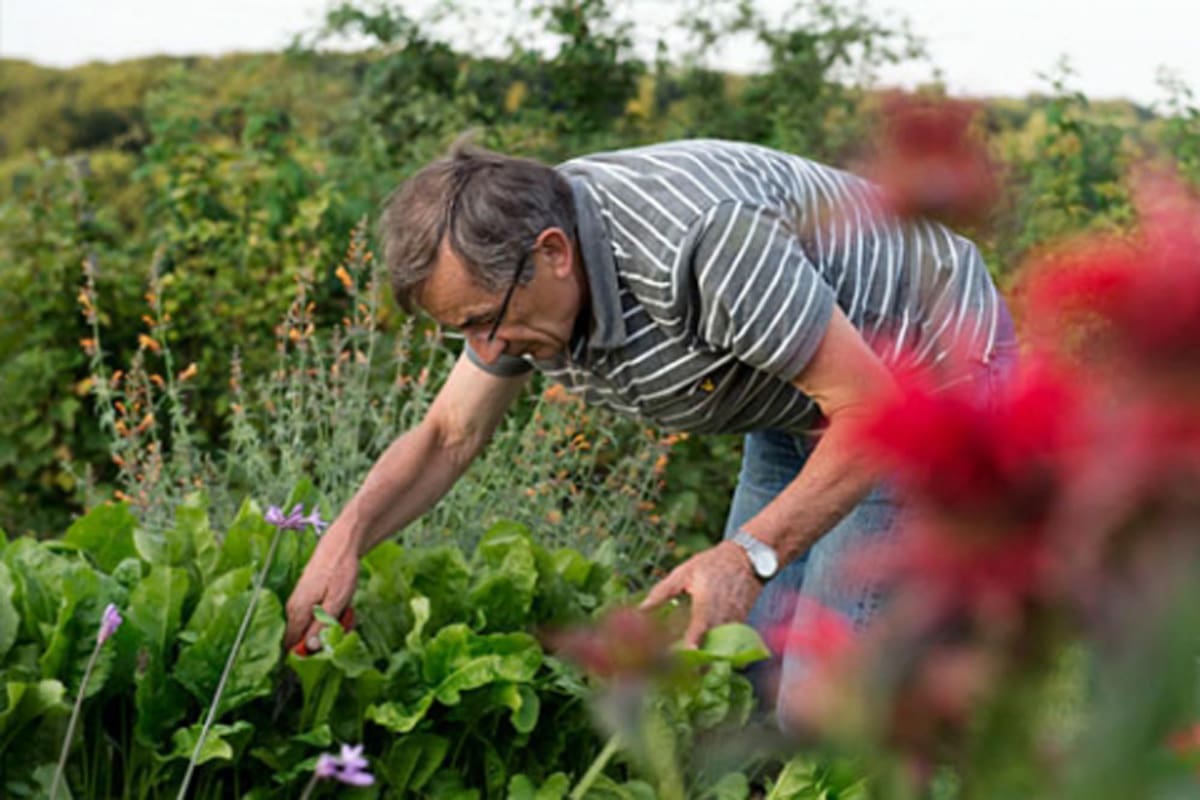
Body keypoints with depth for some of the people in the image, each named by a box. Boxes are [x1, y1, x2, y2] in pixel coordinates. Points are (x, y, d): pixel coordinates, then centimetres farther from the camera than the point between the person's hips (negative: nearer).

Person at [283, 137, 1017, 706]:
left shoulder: (705, 242, -38)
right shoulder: (519, 265, -11)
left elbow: (870, 408, -32)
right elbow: (448, 435, 0)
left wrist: (751, 555, -38)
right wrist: (345, 541, -16)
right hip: (801, 406, 8)